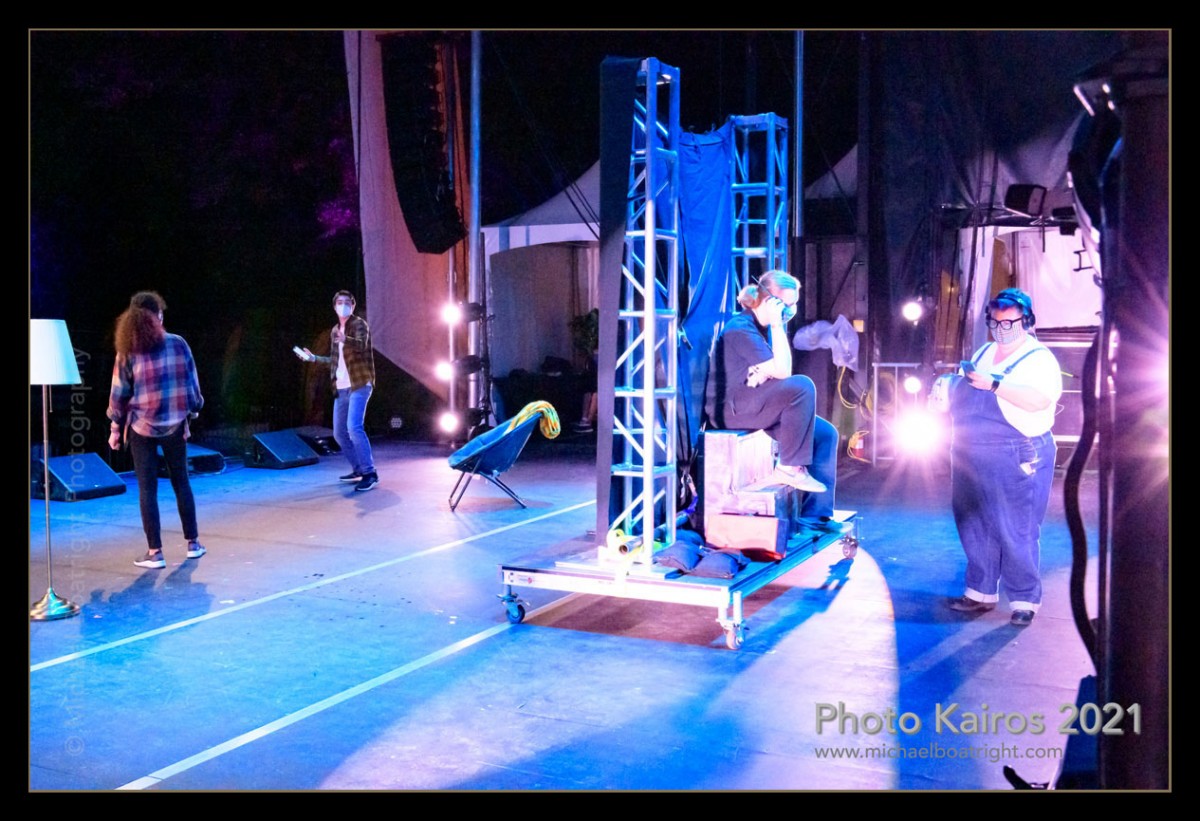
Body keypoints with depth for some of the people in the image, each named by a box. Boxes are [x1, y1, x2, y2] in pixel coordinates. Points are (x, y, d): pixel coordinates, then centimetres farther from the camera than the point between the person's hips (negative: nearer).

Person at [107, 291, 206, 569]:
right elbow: (192, 383, 2)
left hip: (141, 428, -1)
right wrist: (192, 411, 15)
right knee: (181, 482, 14)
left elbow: (119, 394, -2)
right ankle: (193, 543, 20)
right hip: (174, 424, 2)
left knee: (147, 488, 4)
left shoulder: (127, 353, -6)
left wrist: (115, 428, 8)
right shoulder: (178, 344, -4)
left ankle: (155, 552, 5)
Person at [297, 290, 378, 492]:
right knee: (339, 432, 11)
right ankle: (358, 469, 25)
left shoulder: (359, 324, -6)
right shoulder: (335, 330, 17)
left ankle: (370, 473, -21)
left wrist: (345, 340, -46)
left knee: (354, 427, -23)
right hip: (341, 388, 9)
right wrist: (313, 358, 22)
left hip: (359, 385, -9)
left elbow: (361, 345, -28)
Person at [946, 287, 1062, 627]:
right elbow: (963, 393, 27)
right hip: (971, 456, 7)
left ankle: (1025, 600, 9)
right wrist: (953, 386, 6)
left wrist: (993, 384, -25)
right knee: (974, 528, 13)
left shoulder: (1039, 358, -6)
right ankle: (981, 592, 26)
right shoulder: (983, 354, 17)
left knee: (1017, 532, -4)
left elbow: (1039, 399, -23)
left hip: (1016, 459, -7)